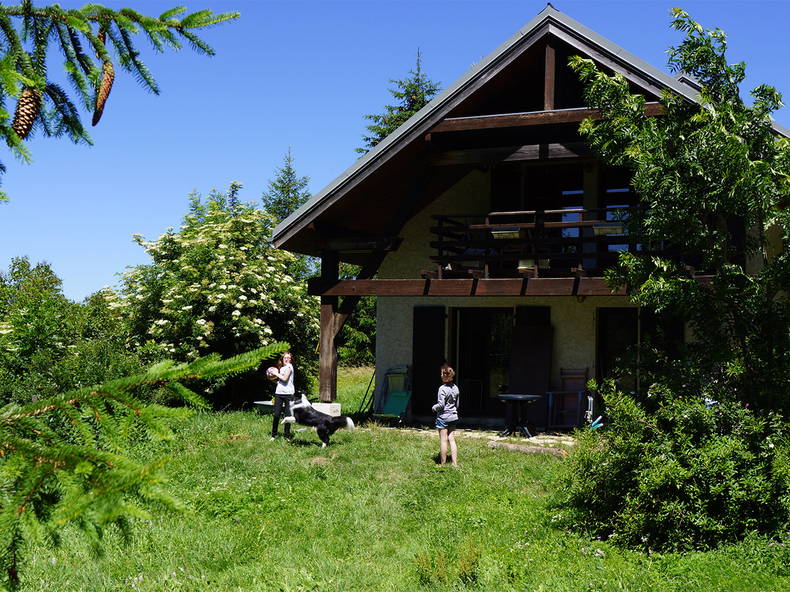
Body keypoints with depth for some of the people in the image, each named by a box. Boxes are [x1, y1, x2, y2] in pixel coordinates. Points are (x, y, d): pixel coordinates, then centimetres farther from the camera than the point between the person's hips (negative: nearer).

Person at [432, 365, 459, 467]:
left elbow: (441, 405, -18)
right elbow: (457, 404, 12)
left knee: (443, 441, 1)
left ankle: (443, 464, 7)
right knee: (452, 439, 10)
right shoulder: (455, 388, 5)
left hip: (443, 417, -7)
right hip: (453, 416, 7)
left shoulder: (443, 388, -17)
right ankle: (455, 463, 9)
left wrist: (434, 408, 0)